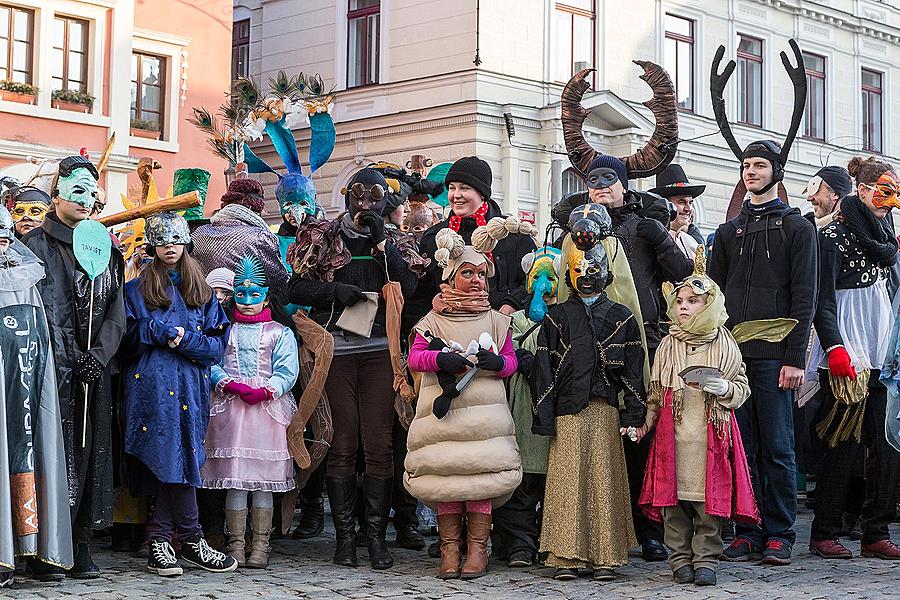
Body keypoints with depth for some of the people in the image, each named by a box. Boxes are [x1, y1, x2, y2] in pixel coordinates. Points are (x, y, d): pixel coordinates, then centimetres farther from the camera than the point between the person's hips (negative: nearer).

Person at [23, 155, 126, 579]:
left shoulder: (104, 248, 17)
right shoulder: (38, 244, 3)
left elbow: (116, 311, 9)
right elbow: (40, 310, -7)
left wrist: (98, 354, -7)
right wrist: (69, 362, -15)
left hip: (96, 368, 5)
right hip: (56, 368, -4)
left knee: (91, 451, 2)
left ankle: (81, 547, 6)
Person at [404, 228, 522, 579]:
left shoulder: (495, 320, 14)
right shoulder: (434, 320, 9)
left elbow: (511, 362, 12)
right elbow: (414, 358, 0)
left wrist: (497, 362, -11)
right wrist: (441, 359, -19)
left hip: (485, 411, 1)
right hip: (444, 411, -1)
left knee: (482, 476, -7)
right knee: (445, 478, -4)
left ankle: (477, 550, 1)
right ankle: (449, 550, 4)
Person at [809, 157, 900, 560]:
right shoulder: (834, 235, -3)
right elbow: (821, 299, -10)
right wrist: (835, 347, -20)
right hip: (846, 352, -7)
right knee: (845, 443, -7)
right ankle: (824, 534, 1)